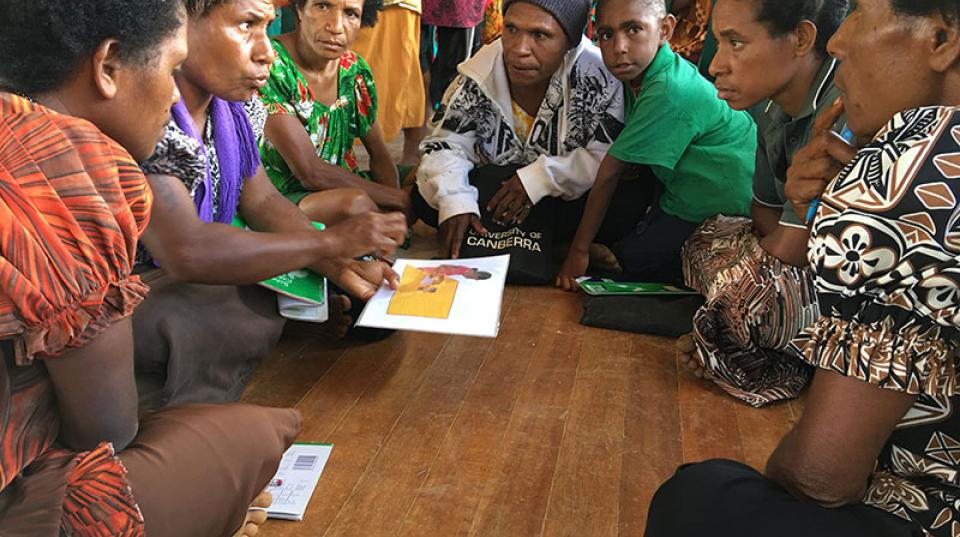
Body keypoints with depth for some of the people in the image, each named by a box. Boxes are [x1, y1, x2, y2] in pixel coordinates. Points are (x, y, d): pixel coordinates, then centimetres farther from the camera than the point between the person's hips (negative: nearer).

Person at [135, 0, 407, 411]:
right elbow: (184, 251, -35)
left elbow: (263, 201, 4)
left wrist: (339, 267, -13)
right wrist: (330, 242, -28)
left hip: (196, 279, 8)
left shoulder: (233, 102, -1)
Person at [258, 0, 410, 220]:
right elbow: (310, 173, -25)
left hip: (341, 188, 7)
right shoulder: (270, 65, -21)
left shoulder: (355, 69, 0)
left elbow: (379, 154, 7)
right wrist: (398, 199, -19)